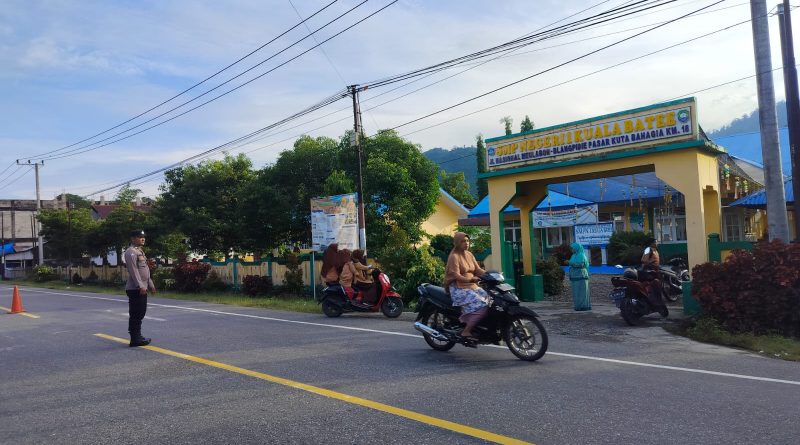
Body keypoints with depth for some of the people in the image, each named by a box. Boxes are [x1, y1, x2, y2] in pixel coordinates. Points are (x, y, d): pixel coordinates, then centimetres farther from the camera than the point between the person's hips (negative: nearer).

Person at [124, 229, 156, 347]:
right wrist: (141, 286, -25)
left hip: (142, 288, 10)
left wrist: (150, 285, 22)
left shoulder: (140, 251, 19)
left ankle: (137, 337, 22)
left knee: (140, 313, 14)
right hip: (135, 289, -10)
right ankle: (135, 339, -1)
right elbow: (133, 270, -20)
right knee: (135, 314, -5)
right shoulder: (131, 252, -11)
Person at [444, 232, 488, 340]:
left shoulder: (469, 254, 15)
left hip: (472, 287, 8)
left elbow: (478, 270, 9)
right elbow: (456, 275, -20)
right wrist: (470, 279, -36)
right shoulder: (454, 256, -9)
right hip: (459, 289, -8)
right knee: (481, 307, -24)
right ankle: (466, 331, -18)